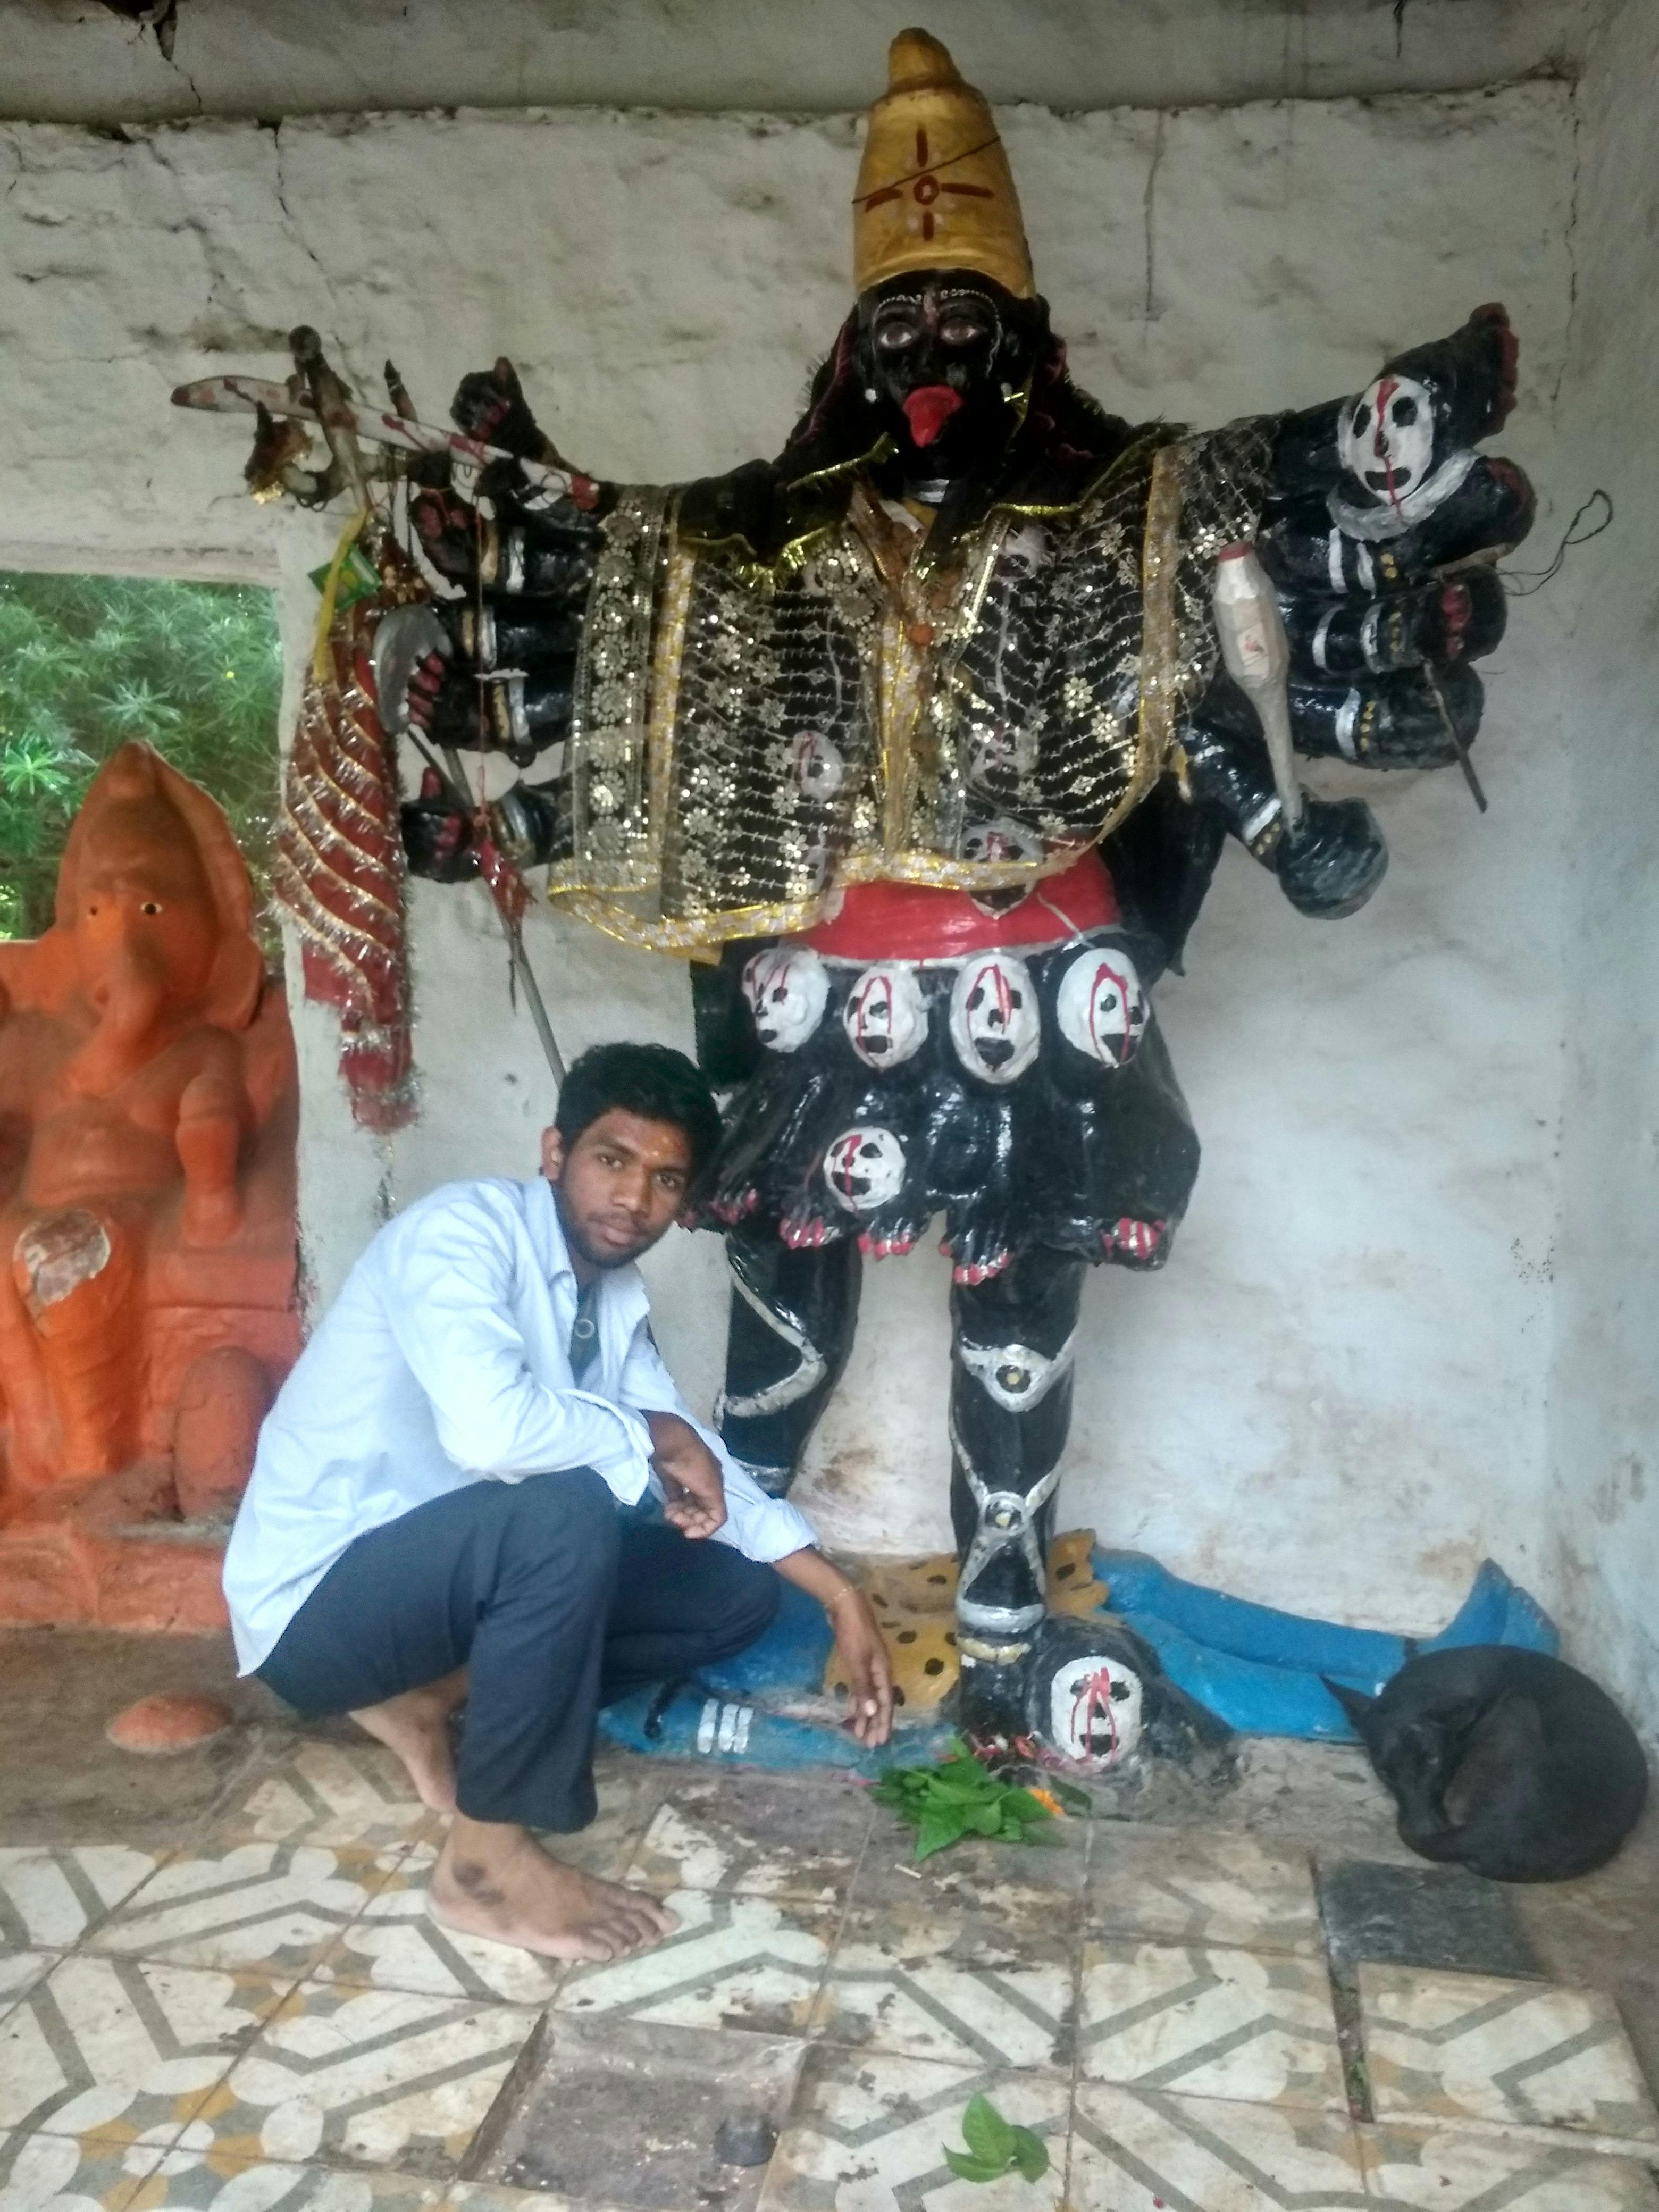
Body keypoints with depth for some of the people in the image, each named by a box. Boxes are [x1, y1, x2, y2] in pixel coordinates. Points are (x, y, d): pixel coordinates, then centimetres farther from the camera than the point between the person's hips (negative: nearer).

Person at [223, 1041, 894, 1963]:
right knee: (568, 1513, -35)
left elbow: (703, 1464, 9)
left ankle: (428, 1699, 7)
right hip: (317, 1597, -8)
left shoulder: (618, 1299, 2)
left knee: (737, 1591, 4)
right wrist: (649, 1435, -23)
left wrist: (840, 1595, 2)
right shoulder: (464, 1228, -22)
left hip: (452, 1573, 9)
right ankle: (489, 1858, -16)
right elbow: (488, 1427, -40)